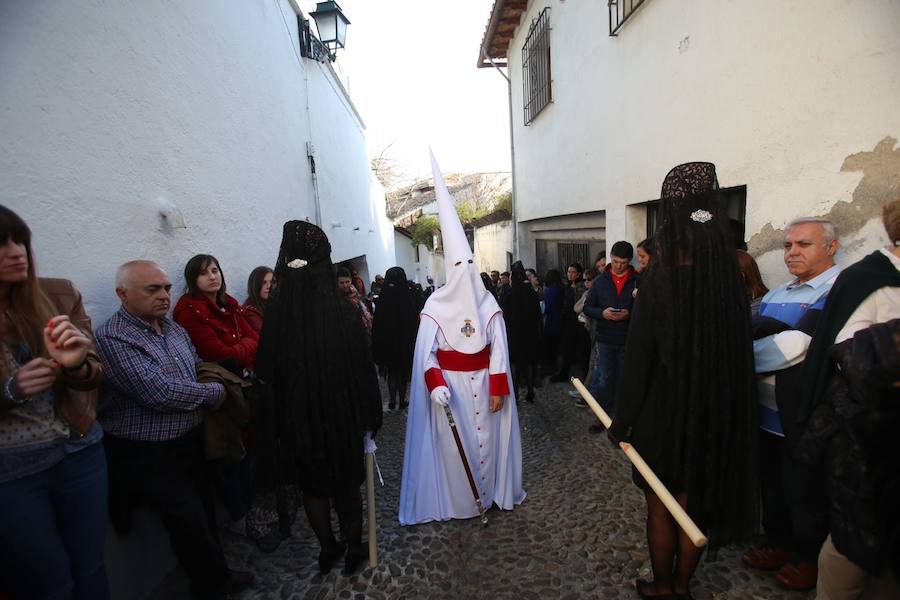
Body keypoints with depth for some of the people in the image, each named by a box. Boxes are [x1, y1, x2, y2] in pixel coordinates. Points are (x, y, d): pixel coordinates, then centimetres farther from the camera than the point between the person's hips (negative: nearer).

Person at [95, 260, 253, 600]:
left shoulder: (173, 328, 7)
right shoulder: (112, 339, -19)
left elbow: (198, 367, 19)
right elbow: (160, 393, -28)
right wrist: (213, 394, -15)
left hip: (190, 442, 7)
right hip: (150, 457, -7)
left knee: (205, 512, 20)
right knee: (191, 526, 5)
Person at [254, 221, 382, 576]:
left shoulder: (277, 313, -15)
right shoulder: (343, 310, -20)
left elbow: (266, 370, -6)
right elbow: (363, 367, -15)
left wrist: (283, 418, 8)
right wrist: (366, 415, -1)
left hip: (296, 418, 2)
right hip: (341, 415, -1)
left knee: (312, 486, 23)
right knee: (346, 485, 20)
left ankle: (327, 549, 40)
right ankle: (353, 550, 37)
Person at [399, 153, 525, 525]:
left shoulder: (488, 304, -3)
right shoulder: (435, 305, -9)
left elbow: (499, 351, -3)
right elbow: (426, 353, -11)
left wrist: (498, 389, -6)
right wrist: (436, 385, -25)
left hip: (483, 383, 2)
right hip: (449, 386, -2)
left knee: (486, 436, 14)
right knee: (454, 442, 8)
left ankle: (490, 490, 35)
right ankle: (459, 499, 27)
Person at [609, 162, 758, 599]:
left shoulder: (656, 290, -20)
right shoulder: (731, 288, -7)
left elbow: (637, 365, -17)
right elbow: (737, 357, -1)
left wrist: (621, 422, -7)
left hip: (663, 416, -4)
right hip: (714, 416, 5)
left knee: (660, 508, 15)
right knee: (693, 505, 20)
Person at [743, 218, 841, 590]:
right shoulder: (775, 295, 11)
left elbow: (796, 345, -25)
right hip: (766, 411, 7)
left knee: (805, 492, 12)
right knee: (772, 485, 20)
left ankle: (810, 557, 33)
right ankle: (778, 542, 39)